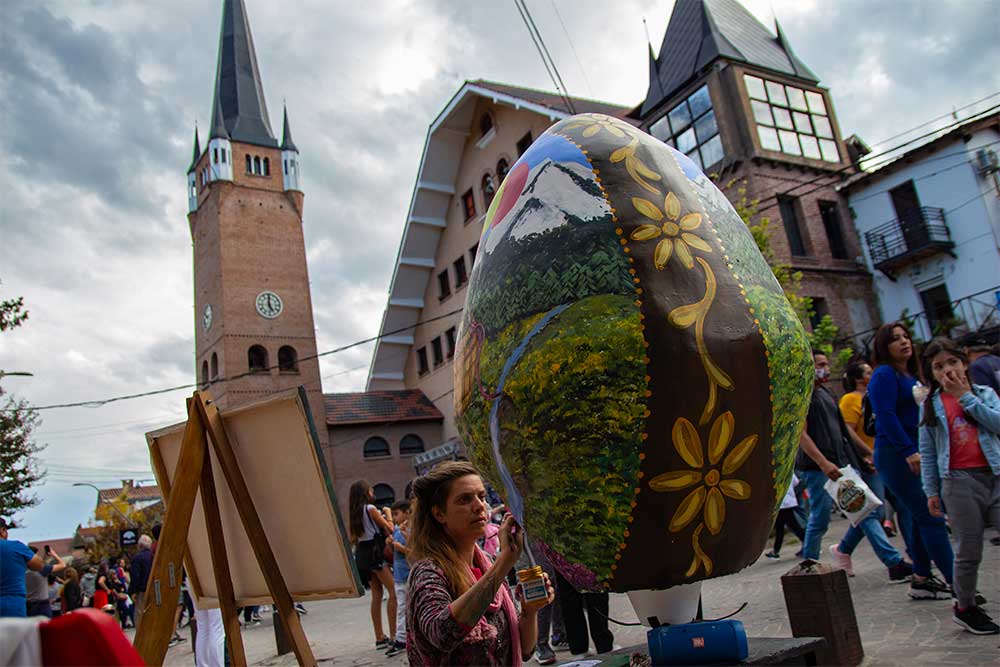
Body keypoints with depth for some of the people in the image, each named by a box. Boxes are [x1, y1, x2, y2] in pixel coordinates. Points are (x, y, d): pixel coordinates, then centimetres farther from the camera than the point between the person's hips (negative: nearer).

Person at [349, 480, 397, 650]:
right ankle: (393, 635, -13)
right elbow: (389, 529, -7)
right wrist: (388, 514, 8)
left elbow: (353, 538, 16)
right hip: (374, 552, -8)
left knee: (376, 594, 11)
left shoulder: (354, 513, 12)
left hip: (362, 554, 8)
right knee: (393, 591, -7)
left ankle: (380, 638, 14)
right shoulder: (370, 508, -10)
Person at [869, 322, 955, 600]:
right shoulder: (884, 375, -9)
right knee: (930, 517, -8)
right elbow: (886, 416, -18)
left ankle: (921, 579, 20)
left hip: (916, 455, 9)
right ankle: (956, 582, -4)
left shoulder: (912, 375, 19)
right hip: (896, 457, -9)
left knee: (921, 517, 11)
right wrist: (909, 452, -22)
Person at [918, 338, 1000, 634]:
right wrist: (932, 491, 3)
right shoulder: (931, 404, 6)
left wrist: (966, 396, -8)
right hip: (959, 481, -1)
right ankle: (965, 607, 24)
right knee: (969, 552, 6)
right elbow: (927, 451, 6)